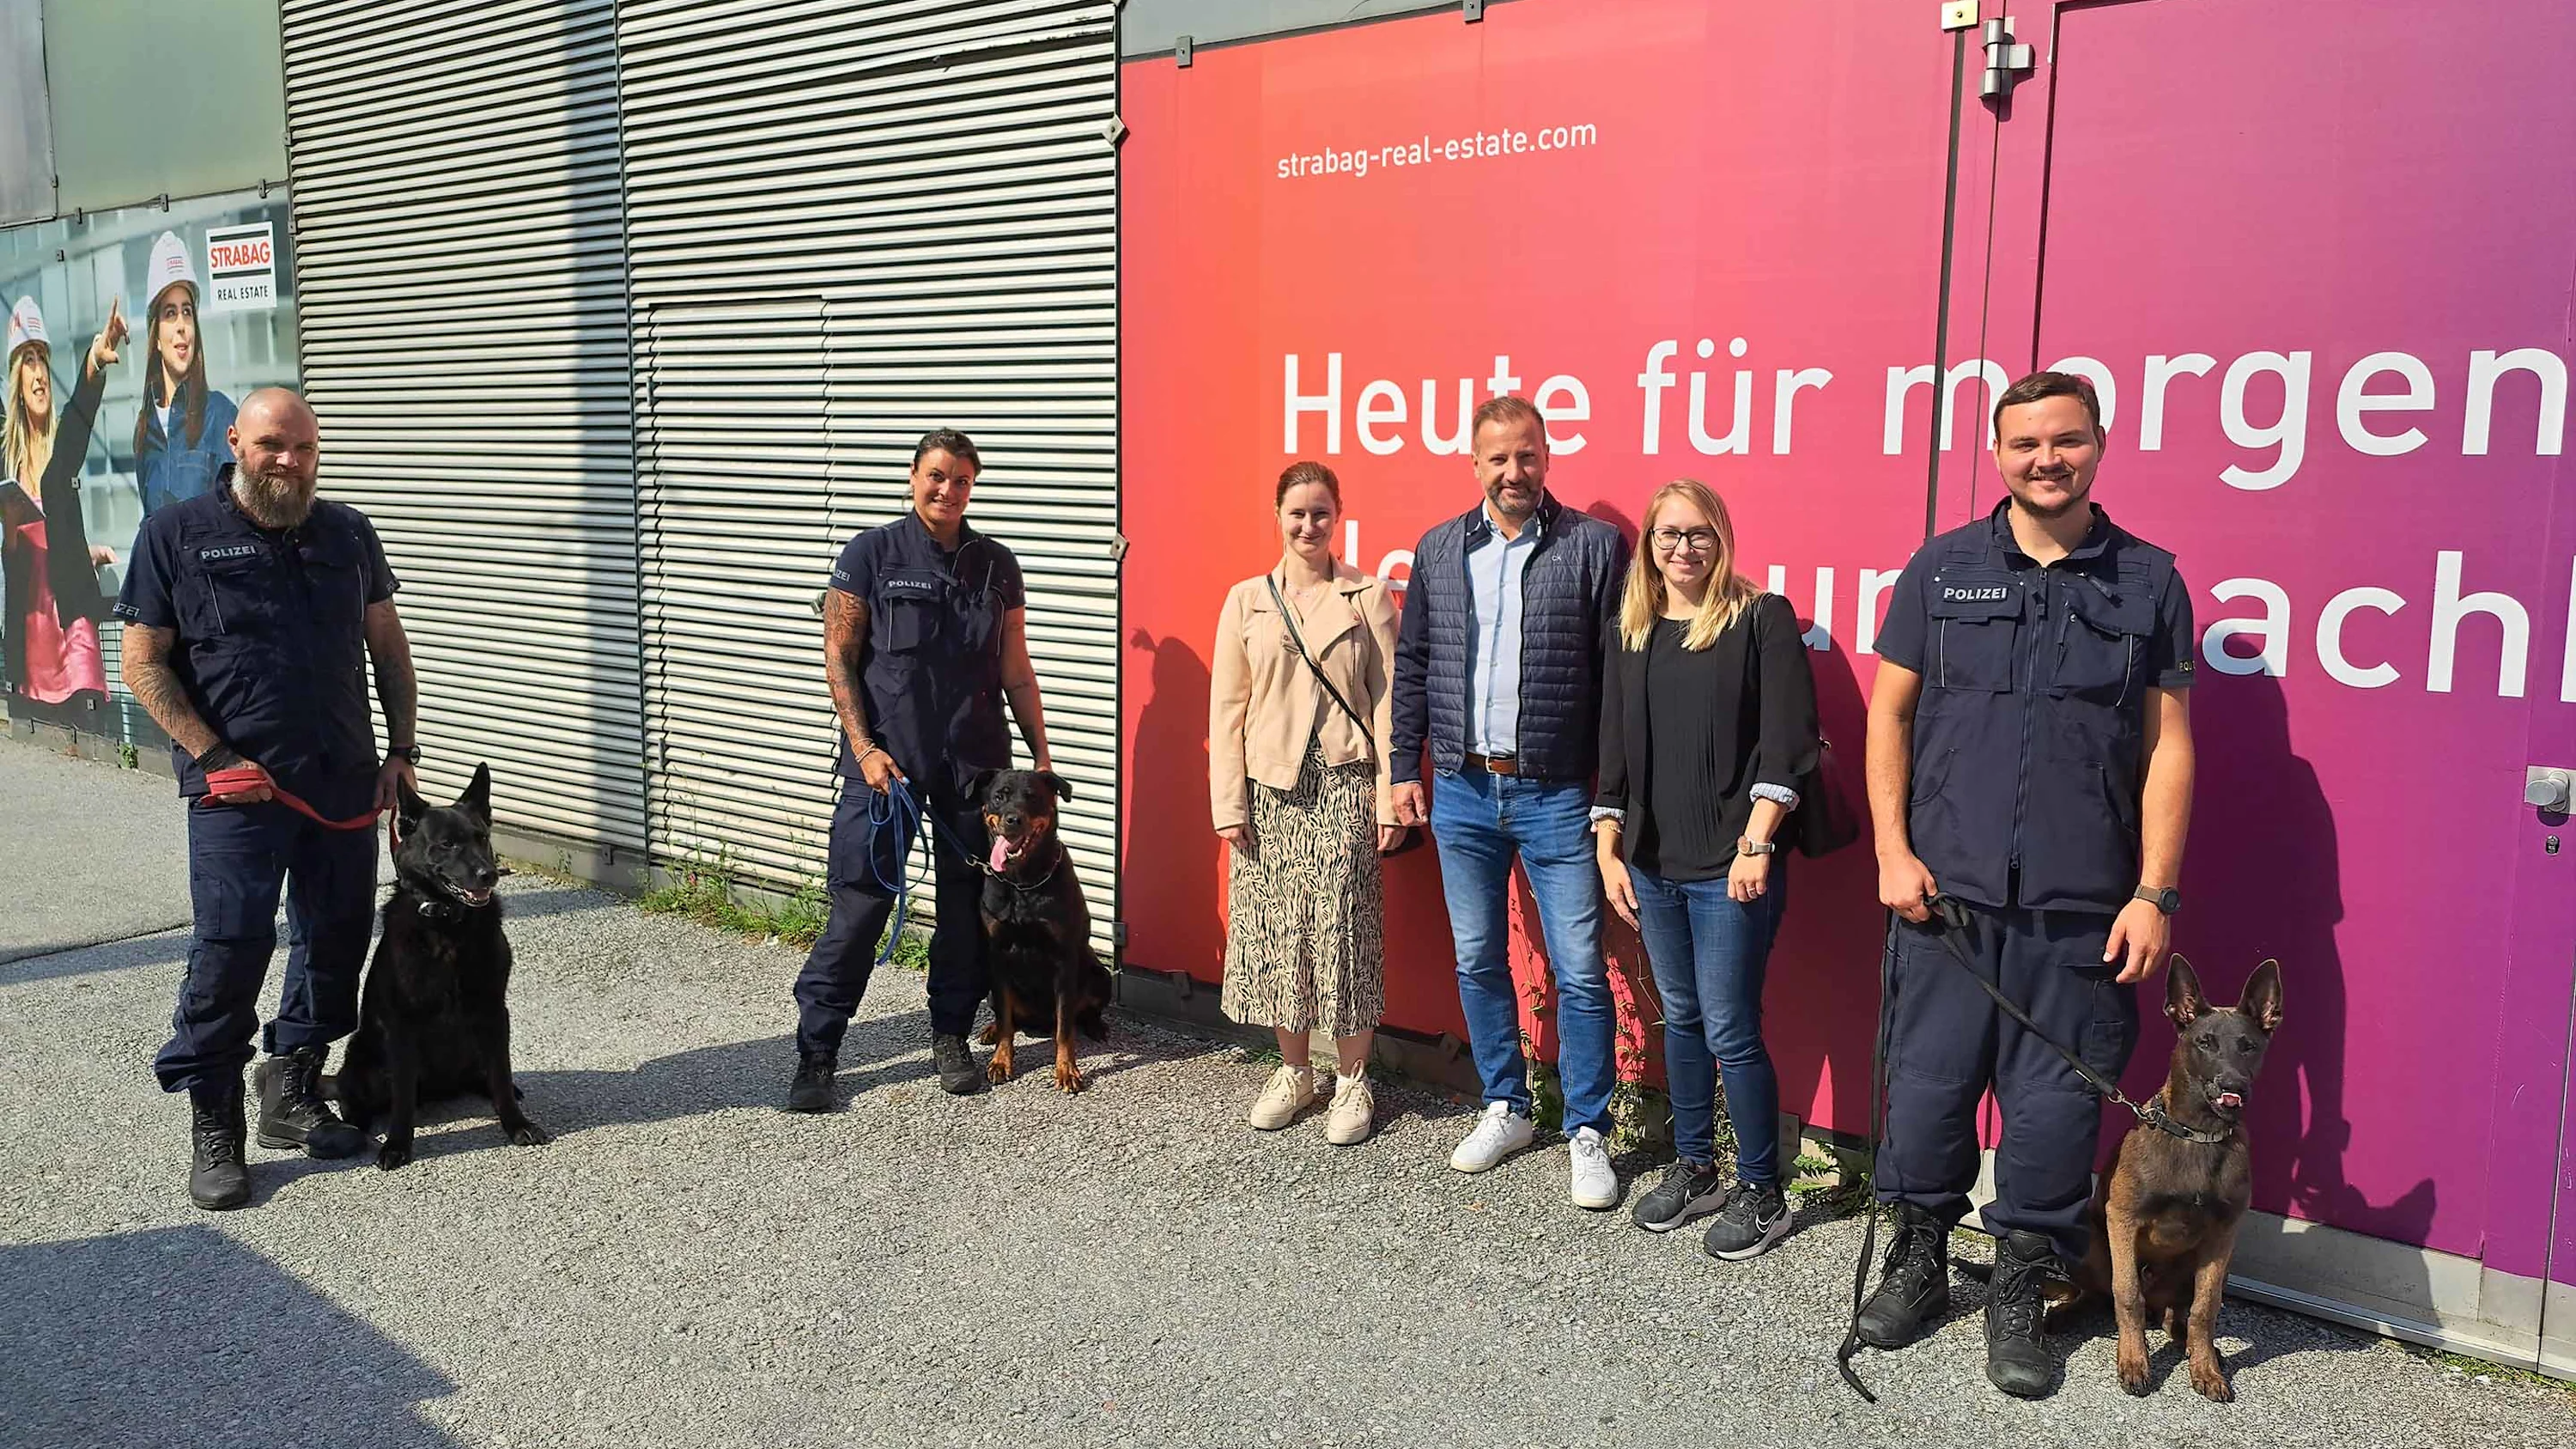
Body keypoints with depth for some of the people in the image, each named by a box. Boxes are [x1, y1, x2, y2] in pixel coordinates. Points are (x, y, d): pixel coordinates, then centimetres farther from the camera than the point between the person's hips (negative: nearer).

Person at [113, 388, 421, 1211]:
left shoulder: (348, 534, 11)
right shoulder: (176, 535, 0)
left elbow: (388, 648, 15)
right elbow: (142, 663, -2)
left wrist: (402, 752, 6)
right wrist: (216, 757, -11)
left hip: (346, 785, 4)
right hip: (238, 788, -4)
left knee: (338, 942, 9)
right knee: (231, 948, -8)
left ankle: (292, 1094, 27)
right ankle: (215, 1132, 5)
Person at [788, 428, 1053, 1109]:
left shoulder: (996, 565, 8)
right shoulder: (872, 553, -1)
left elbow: (1015, 670, 12)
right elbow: (838, 656, -3)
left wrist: (1041, 753, 9)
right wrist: (864, 747, -11)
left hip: (975, 760, 3)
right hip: (886, 759, -3)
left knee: (967, 902, 8)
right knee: (860, 902, -3)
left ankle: (951, 1038, 23)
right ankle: (815, 1054, 6)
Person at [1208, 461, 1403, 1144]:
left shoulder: (1368, 597, 2)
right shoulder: (1246, 600, 7)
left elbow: (1387, 700, 0)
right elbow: (1226, 706, 5)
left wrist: (1390, 796, -6)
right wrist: (1229, 802, 0)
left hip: (1345, 788, -2)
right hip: (1269, 790, 2)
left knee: (1346, 932, 0)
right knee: (1272, 932, 7)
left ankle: (1352, 1082, 15)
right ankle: (1293, 1072, 23)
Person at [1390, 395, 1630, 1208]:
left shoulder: (1595, 546, -4)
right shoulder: (1439, 550, 8)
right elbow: (1411, 665, 12)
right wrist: (1406, 768, 8)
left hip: (1557, 796, -4)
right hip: (1462, 791, 4)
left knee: (1579, 973, 0)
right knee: (1477, 961, 13)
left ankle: (1588, 1133, 15)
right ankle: (1506, 1109, 30)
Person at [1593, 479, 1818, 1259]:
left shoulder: (1761, 618, -5)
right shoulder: (1628, 633, 10)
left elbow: (1787, 741, -10)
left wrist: (1756, 844, -16)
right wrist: (1608, 851, 8)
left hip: (1731, 866, -5)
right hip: (1653, 864, 5)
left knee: (1730, 1031, -3)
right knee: (1681, 1018, 15)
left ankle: (1760, 1193, 13)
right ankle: (1694, 1170, 29)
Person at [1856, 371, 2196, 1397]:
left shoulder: (2148, 581, 4)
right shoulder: (1943, 568, 5)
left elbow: (2168, 745, 4)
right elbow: (1889, 714, 7)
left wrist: (2154, 893, -2)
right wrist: (1893, 850, -1)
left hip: (2082, 909, 0)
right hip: (1945, 891, 1)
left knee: (2054, 1105, 5)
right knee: (1926, 1084, 7)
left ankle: (2020, 1294, 24)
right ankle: (1917, 1265, 28)